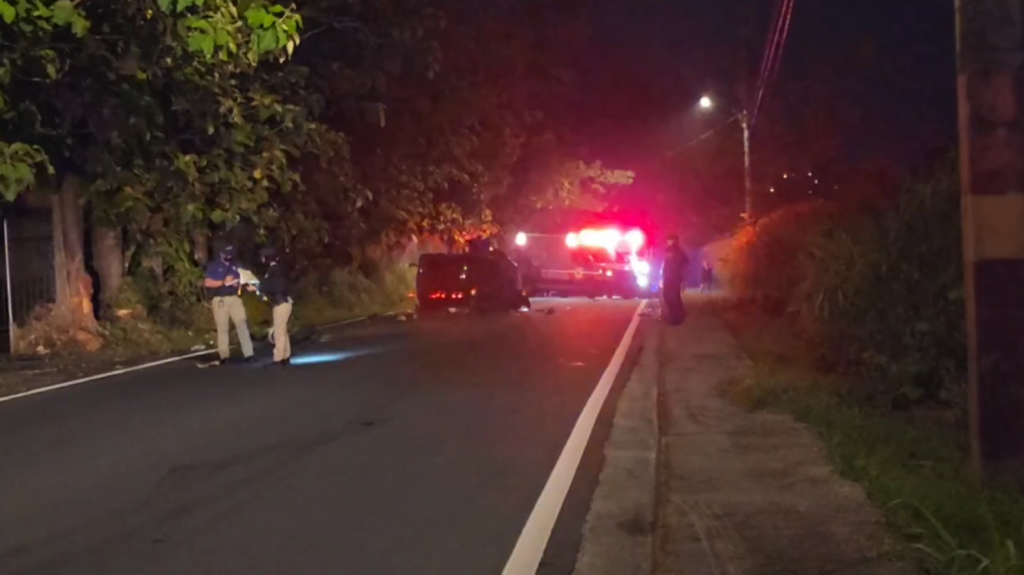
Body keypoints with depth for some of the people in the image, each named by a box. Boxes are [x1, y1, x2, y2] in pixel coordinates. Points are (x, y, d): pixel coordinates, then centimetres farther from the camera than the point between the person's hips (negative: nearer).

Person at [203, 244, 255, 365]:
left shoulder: (235, 266, 17)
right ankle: (224, 356, 7)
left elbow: (240, 280, 22)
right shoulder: (213, 266, 2)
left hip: (235, 298, 3)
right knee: (222, 328, 0)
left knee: (242, 325, -7)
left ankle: (248, 354, -11)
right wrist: (224, 282, -16)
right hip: (220, 300, -3)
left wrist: (239, 284, -2)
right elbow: (207, 283, -7)